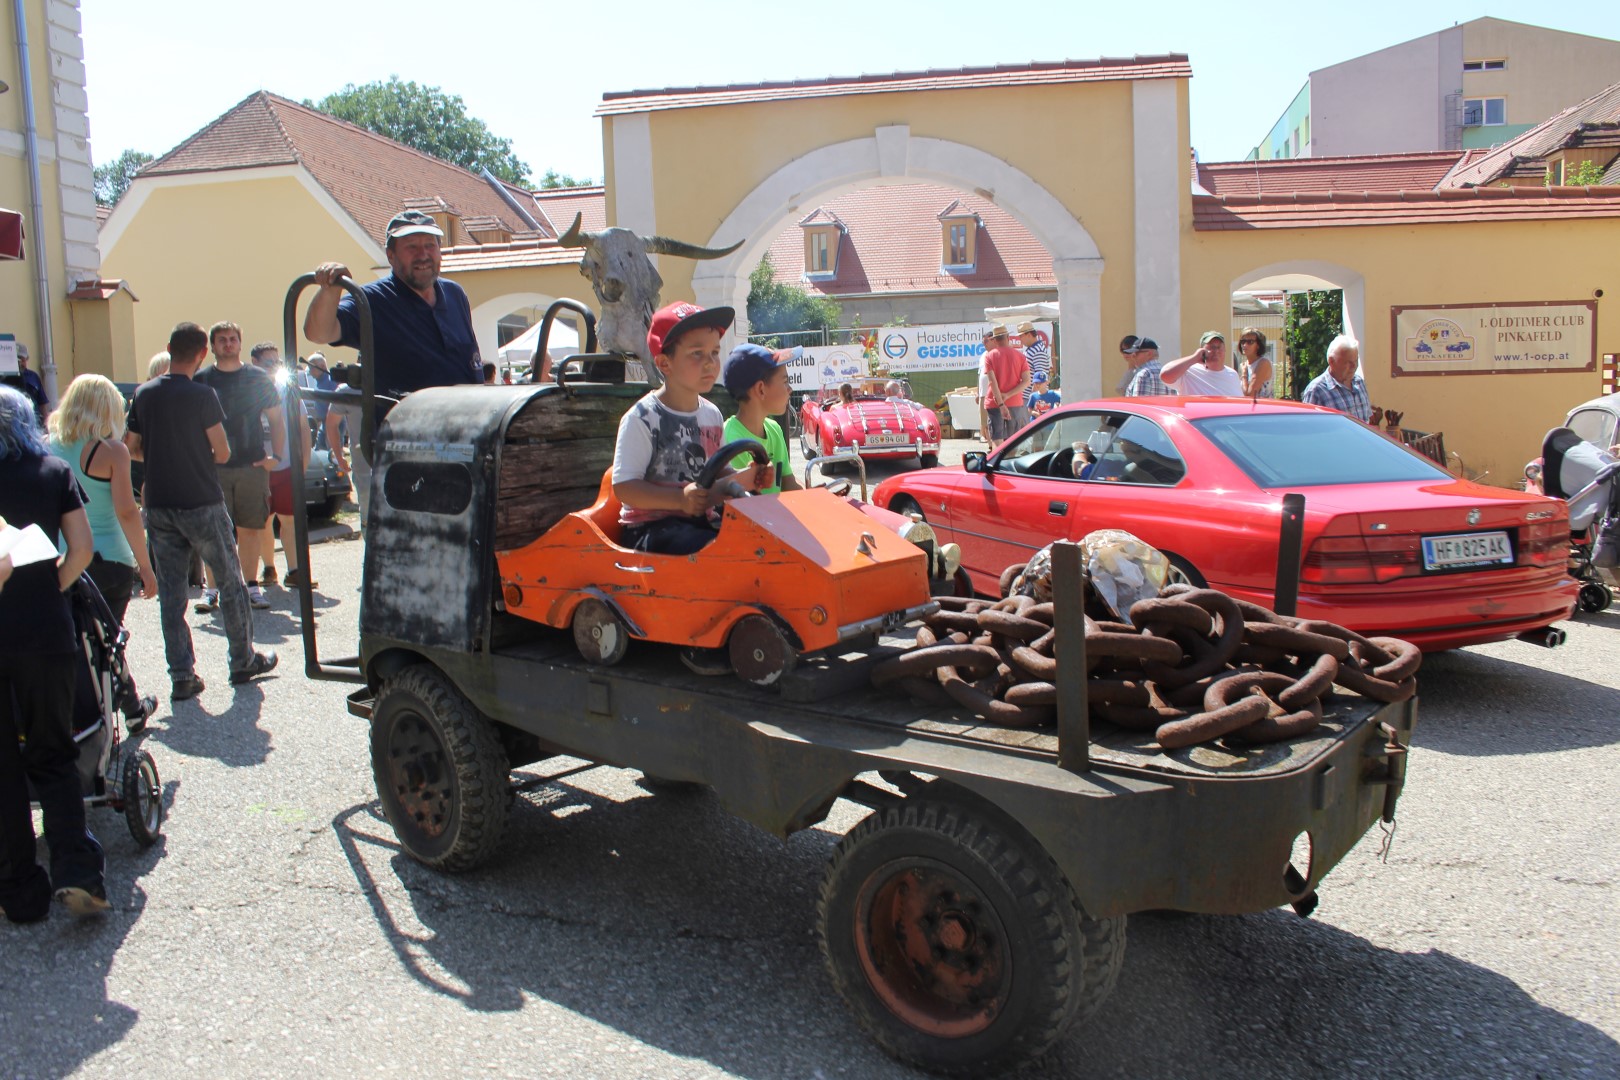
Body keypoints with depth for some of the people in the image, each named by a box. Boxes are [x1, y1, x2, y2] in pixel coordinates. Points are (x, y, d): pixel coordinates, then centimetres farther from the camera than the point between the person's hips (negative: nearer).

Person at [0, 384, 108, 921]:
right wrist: (50, 590, 11)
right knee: (52, 756, 13)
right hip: (46, 631, 1)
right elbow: (82, 549, -1)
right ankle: (76, 871, -2)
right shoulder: (54, 472, 3)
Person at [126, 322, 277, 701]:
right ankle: (243, 661, 18)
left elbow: (132, 449, 7)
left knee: (170, 592, 8)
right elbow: (222, 453, -11)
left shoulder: (143, 394, 3)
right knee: (230, 582, 10)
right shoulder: (202, 395, -12)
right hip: (201, 503, -4)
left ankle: (182, 676, 9)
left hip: (158, 506, 5)